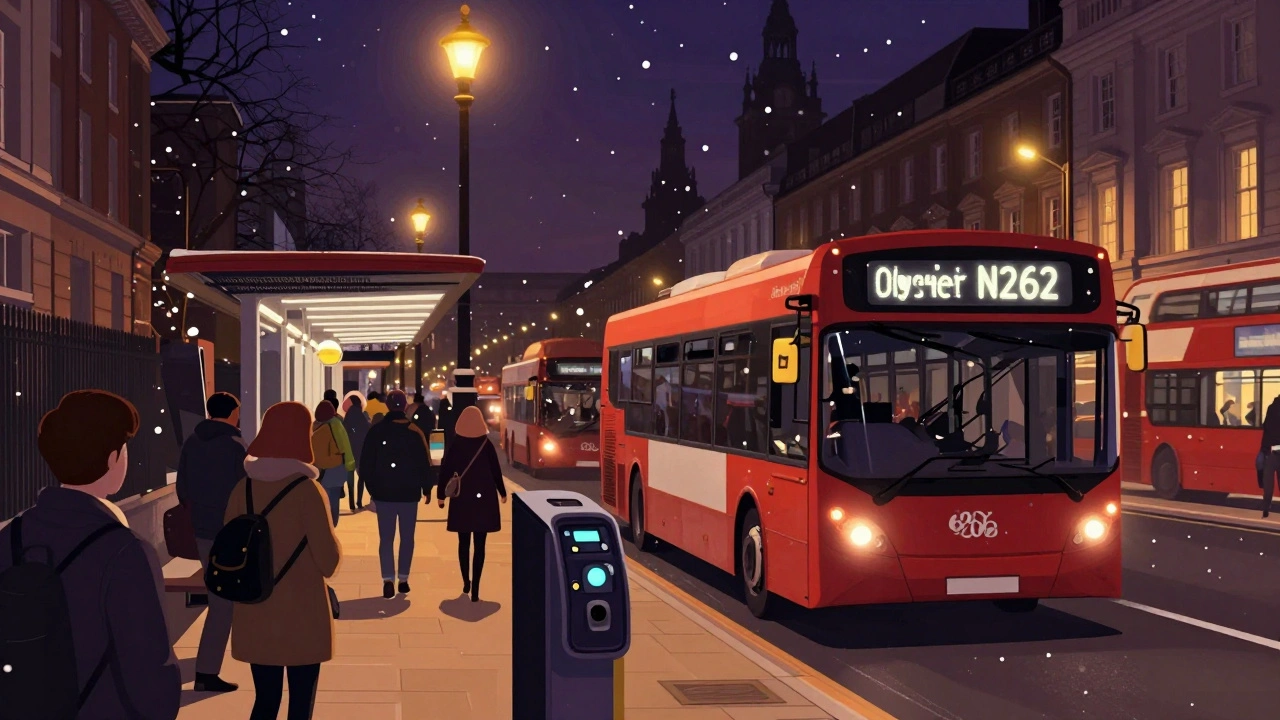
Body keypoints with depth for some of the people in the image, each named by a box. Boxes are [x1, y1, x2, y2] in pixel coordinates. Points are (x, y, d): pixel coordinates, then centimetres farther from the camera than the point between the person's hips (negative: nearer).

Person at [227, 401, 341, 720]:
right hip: (301, 618, -4)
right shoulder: (307, 490, -14)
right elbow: (329, 562, -12)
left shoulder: (244, 487, -2)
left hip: (254, 617, 4)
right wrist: (333, 541, 6)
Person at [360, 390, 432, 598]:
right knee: (407, 538, 11)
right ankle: (403, 579, 13)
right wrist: (426, 488, 8)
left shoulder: (376, 431, -2)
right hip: (409, 494, 0)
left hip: (383, 493, 1)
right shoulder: (414, 432, -7)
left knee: (386, 538, 3)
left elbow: (366, 464, 2)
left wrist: (372, 489, 12)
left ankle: (388, 579, -11)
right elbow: (424, 463, -4)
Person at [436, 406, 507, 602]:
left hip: (460, 498, 1)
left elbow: (445, 471, -2)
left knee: (464, 543, 17)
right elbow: (496, 471, 0)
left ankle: (466, 583, 25)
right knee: (479, 545, 0)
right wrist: (502, 492, 13)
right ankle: (475, 590, -5)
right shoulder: (486, 445, -5)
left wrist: (441, 495, 7)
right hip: (483, 499, -1)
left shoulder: (453, 445, -3)